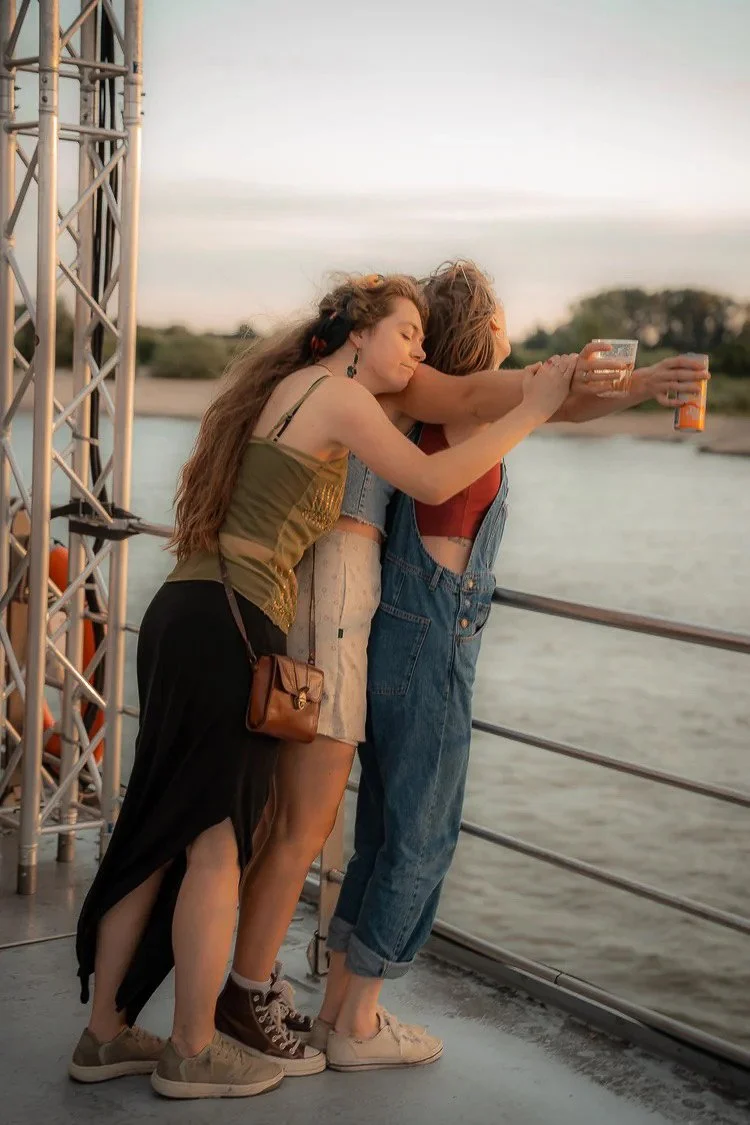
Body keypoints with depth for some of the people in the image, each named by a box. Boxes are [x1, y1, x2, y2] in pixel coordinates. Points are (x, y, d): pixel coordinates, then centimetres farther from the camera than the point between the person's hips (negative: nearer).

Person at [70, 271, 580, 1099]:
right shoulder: (337, 395, -5)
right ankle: (192, 1053, 13)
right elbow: (432, 482, -6)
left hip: (183, 614, 9)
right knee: (218, 844, 1)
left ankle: (105, 1034, 22)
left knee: (157, 836, 13)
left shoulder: (285, 387, 22)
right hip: (232, 625, -9)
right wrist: (531, 411, 1)